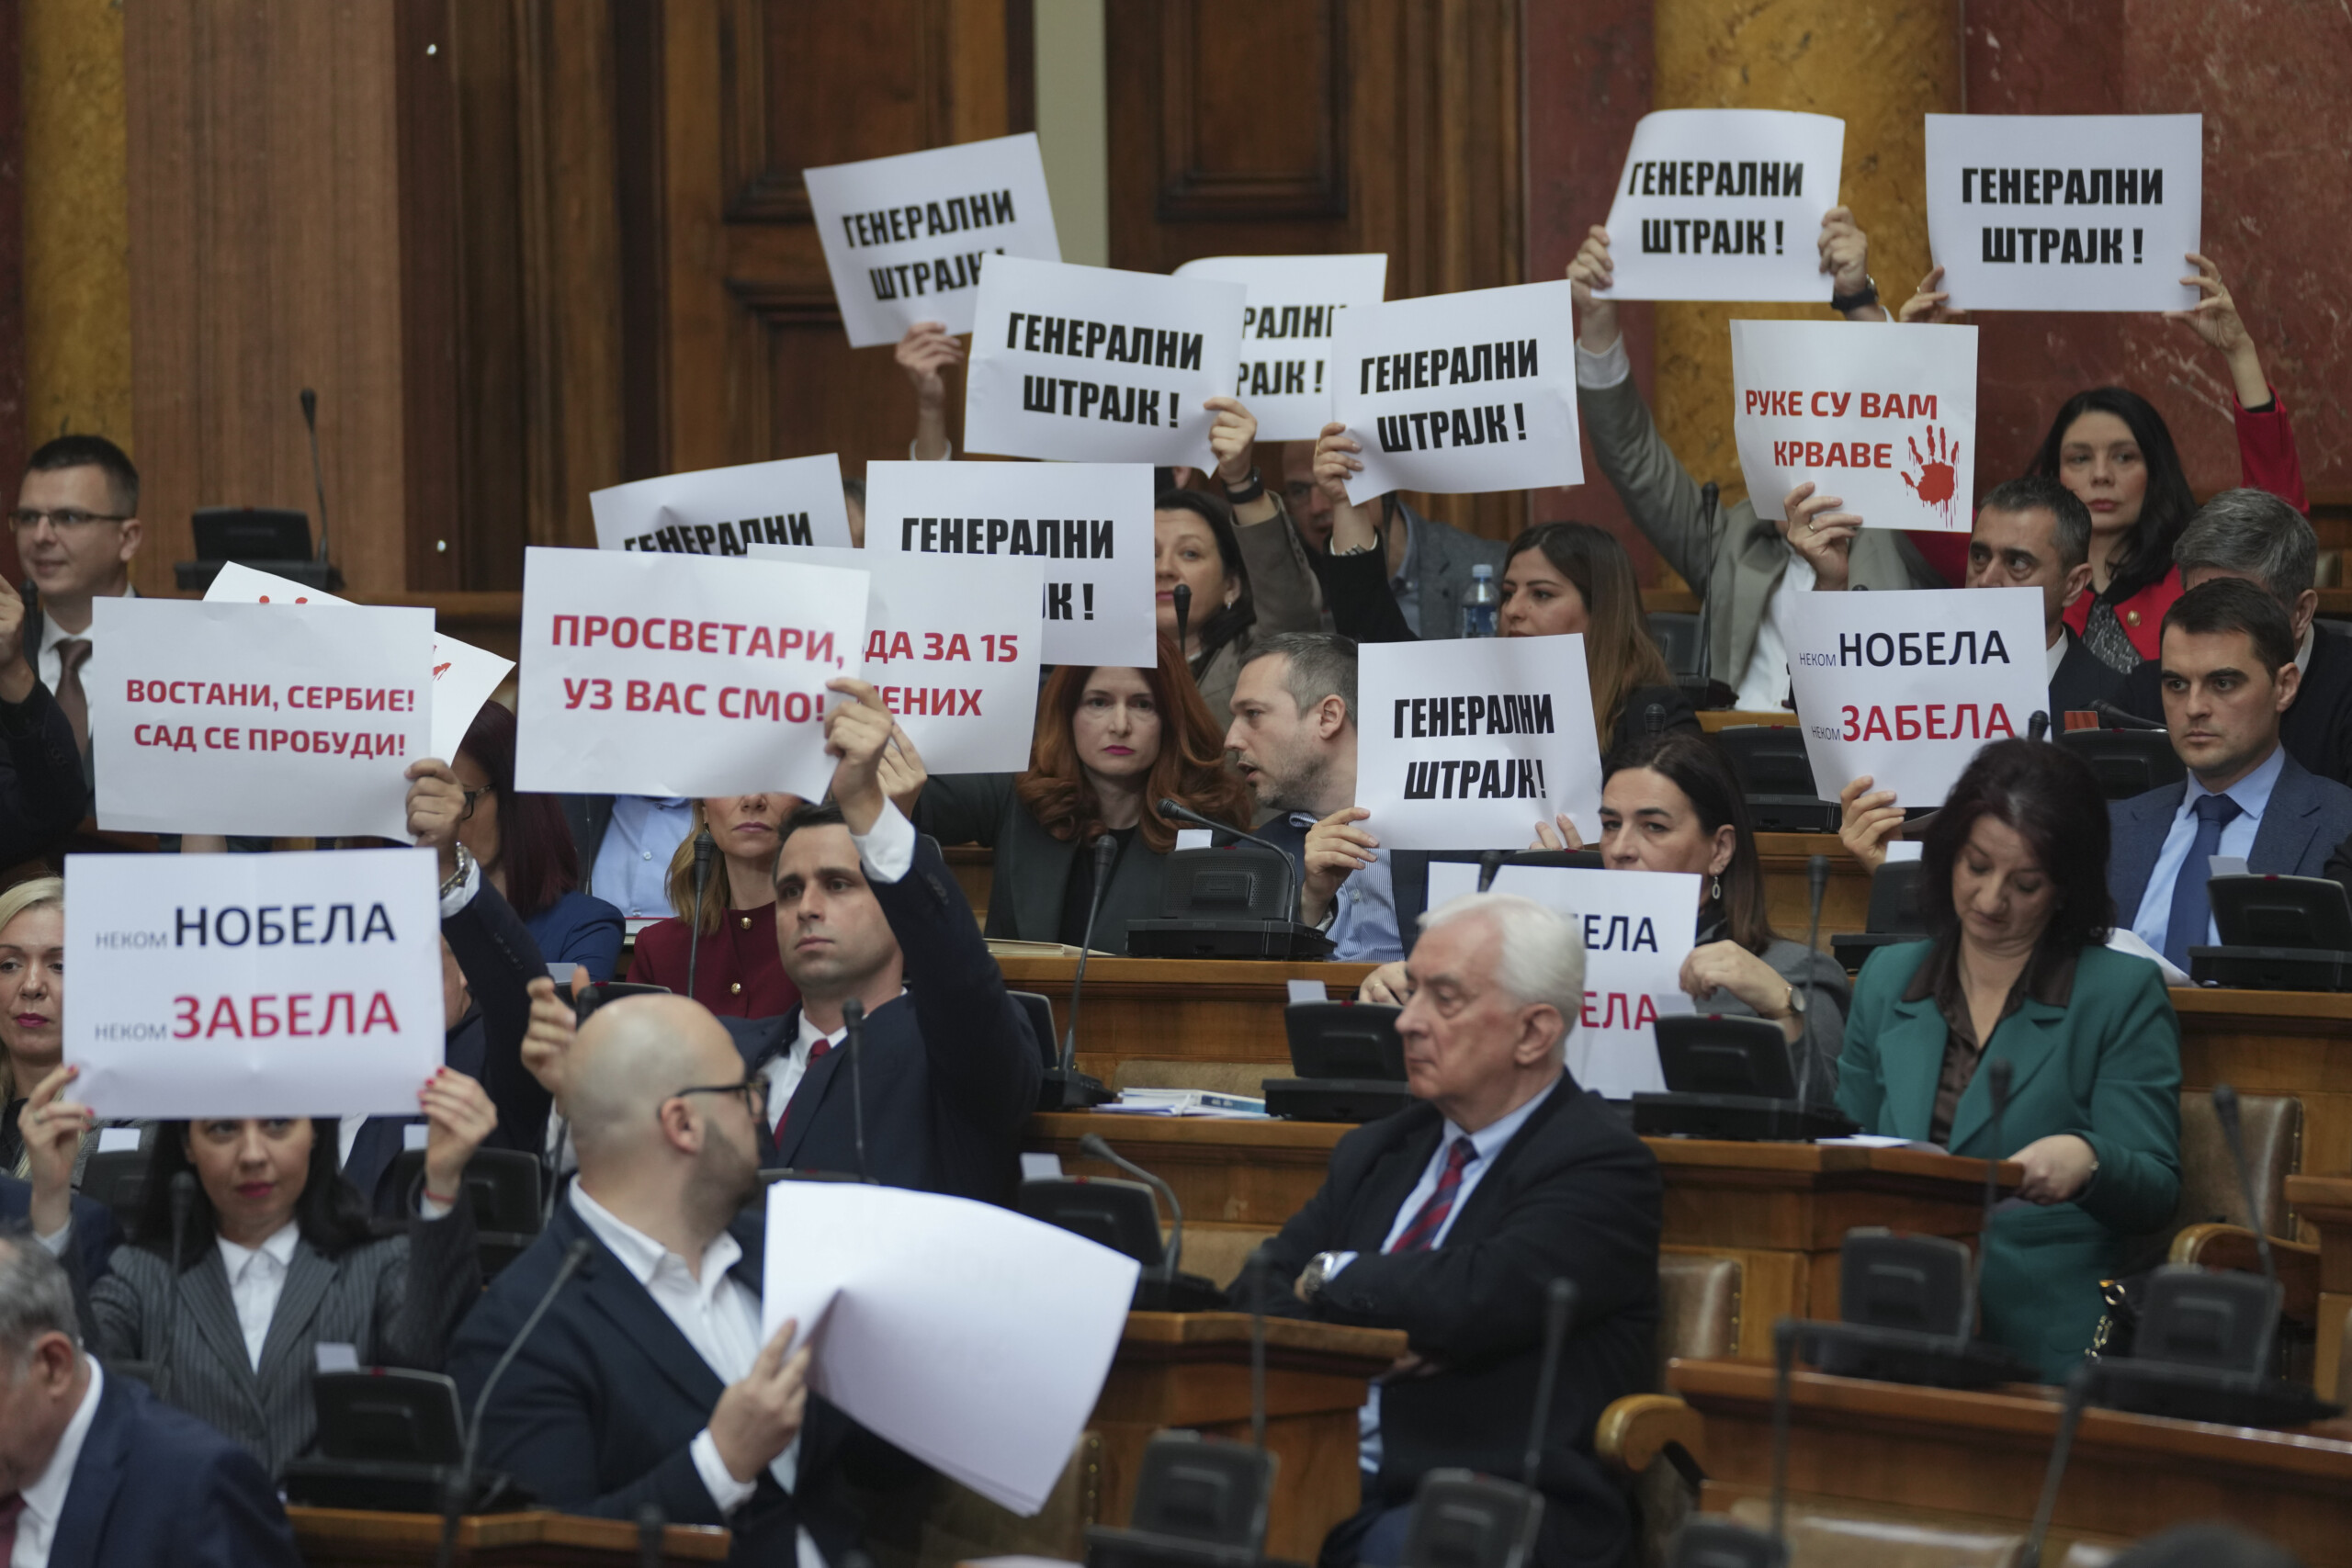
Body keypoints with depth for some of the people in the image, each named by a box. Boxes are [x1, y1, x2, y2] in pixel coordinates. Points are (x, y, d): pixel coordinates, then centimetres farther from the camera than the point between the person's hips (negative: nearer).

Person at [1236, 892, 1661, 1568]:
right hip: (1335, 1488, 6)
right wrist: (1360, 1335, -7)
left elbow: (1477, 1297, -16)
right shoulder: (1377, 1151, 22)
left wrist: (1330, 1277, 1)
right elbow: (1258, 1296, 14)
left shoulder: (1603, 1168, -1)